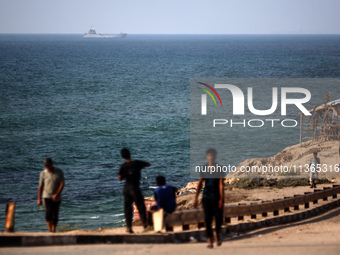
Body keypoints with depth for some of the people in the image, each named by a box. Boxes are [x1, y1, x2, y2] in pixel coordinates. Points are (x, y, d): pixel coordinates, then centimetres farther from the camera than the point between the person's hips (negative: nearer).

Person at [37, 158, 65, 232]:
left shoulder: (59, 172, -3)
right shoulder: (43, 173, 0)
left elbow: (62, 184, -8)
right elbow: (41, 186, 4)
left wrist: (57, 194, -21)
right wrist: (39, 199, 2)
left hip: (56, 197, 1)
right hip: (47, 196, -1)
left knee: (55, 215, 4)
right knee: (49, 213, -18)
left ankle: (53, 231, 16)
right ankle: (50, 230, -24)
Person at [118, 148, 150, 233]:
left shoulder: (123, 166, -2)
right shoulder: (136, 163, -7)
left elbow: (120, 178, -7)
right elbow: (148, 164, 6)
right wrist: (141, 165, 22)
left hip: (126, 189, 3)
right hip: (135, 188, -3)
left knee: (127, 208, 8)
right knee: (141, 207, 2)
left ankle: (128, 227, 5)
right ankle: (145, 225, -1)